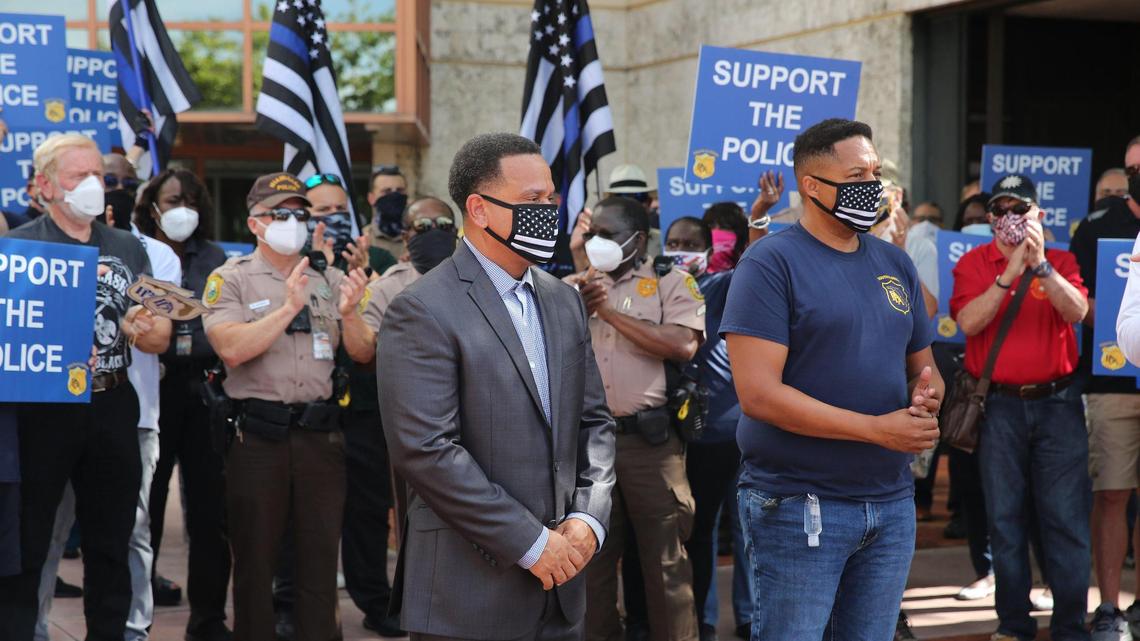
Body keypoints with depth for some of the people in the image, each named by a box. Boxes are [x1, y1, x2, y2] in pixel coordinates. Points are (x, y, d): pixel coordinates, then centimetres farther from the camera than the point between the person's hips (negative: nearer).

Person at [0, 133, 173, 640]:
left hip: (112, 408, 4)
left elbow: (161, 336, 10)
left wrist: (146, 330, -13)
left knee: (111, 544, 12)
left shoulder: (128, 249, 12)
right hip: (41, 407, -4)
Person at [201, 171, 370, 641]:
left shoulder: (329, 280, 11)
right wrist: (289, 308, -19)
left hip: (322, 433, 3)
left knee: (321, 553, 8)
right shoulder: (230, 279, 1)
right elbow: (231, 349, -15)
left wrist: (349, 314, -13)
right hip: (257, 435, -3)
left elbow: (361, 354, 7)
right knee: (254, 557, 7)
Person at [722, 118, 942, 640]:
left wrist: (926, 395, -5)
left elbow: (923, 367, 20)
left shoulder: (895, 263, 12)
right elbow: (758, 394, -18)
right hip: (799, 506, -6)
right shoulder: (771, 263, -9)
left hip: (892, 500, 6)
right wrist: (878, 429, -18)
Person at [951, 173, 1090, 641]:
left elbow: (1077, 312, -10)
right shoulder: (973, 263, 5)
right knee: (1006, 518, 5)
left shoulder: (1061, 261, 7)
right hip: (999, 405, 0)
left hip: (1057, 401, 0)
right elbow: (968, 322, -10)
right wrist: (1010, 272, -16)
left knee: (1066, 518, -2)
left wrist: (1039, 264, -19)